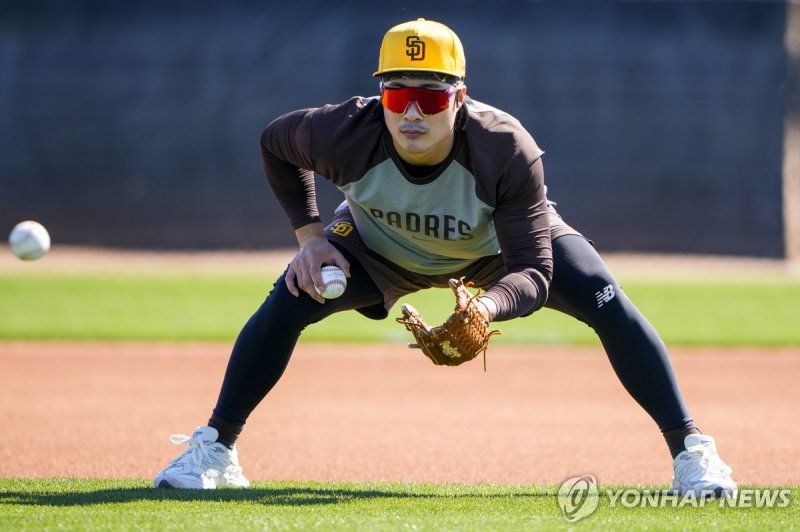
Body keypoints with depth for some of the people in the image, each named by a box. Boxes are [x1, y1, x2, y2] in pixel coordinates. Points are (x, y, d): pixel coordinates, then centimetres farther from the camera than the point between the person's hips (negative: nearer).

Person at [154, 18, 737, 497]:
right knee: (285, 305, -18)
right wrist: (309, 234, -17)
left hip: (499, 246, -1)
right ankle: (214, 451, -3)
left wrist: (486, 307, -61)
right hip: (382, 249, 1)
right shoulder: (345, 135, -36)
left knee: (608, 305, -21)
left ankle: (691, 452, -12)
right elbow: (275, 141, -11)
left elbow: (532, 272, -41)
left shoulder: (507, 150, -41)